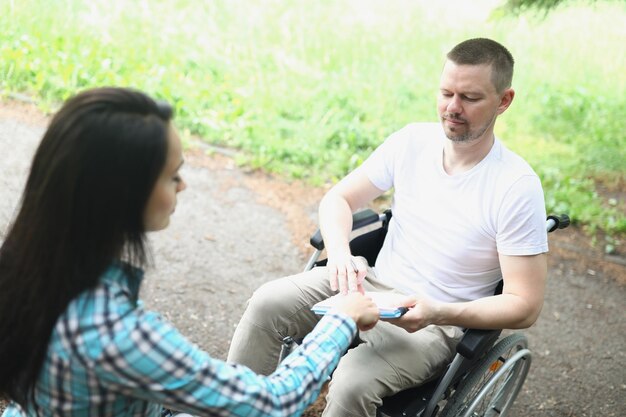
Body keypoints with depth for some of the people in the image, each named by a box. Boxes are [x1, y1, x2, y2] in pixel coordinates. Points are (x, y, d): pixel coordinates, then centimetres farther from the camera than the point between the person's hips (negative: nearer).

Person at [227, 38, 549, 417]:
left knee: (353, 382, -30)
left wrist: (437, 313, -31)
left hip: (436, 323, -5)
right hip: (373, 282, 5)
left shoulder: (518, 187, -18)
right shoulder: (413, 140, -4)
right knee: (268, 302, -15)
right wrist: (340, 253, -20)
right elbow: (339, 198, 3)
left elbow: (525, 306, -17)